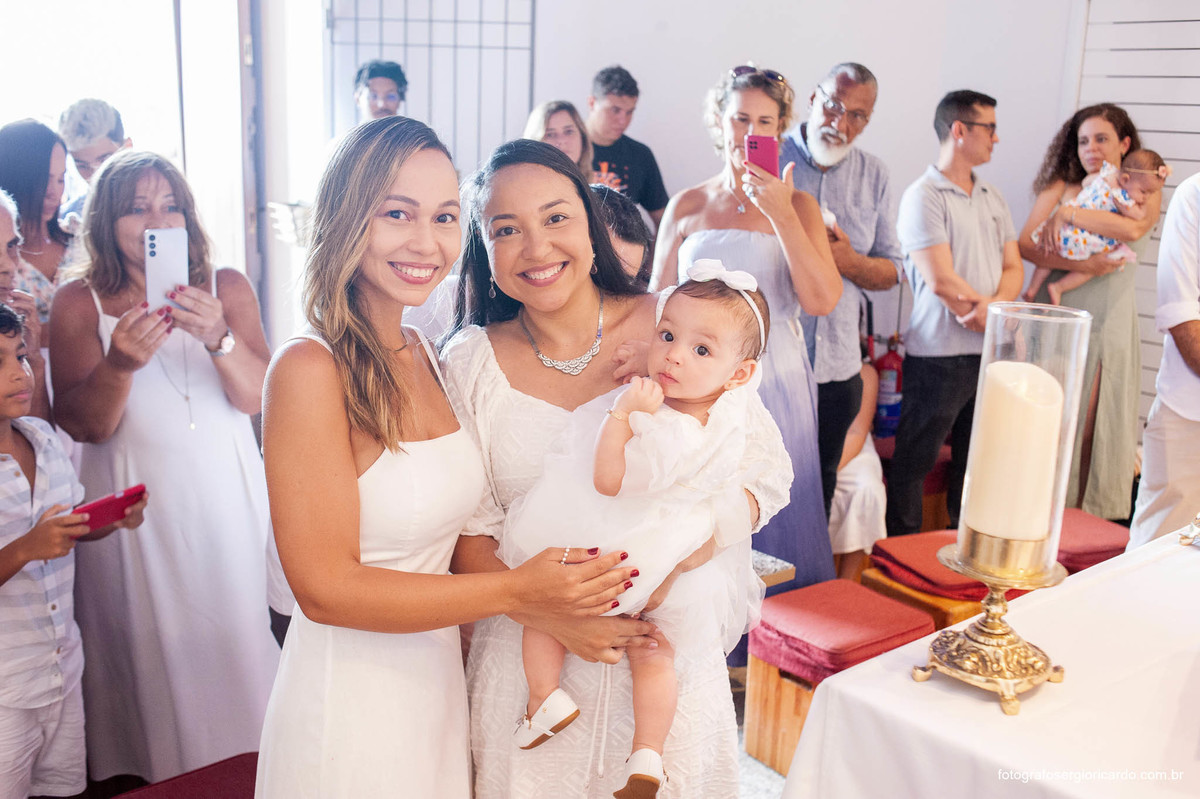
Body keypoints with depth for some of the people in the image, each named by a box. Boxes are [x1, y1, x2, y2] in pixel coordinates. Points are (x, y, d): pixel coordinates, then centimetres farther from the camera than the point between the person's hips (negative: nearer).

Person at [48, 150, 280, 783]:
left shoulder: (227, 287, 2)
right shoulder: (78, 301, -1)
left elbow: (255, 397, -8)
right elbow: (83, 426, -9)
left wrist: (219, 338, -27)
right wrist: (120, 363, -27)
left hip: (226, 499, 2)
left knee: (235, 646, 8)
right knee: (152, 654, 5)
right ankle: (156, 768, 29)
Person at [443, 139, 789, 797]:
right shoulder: (470, 364, -5)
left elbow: (761, 477, -4)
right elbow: (468, 533, -5)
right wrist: (556, 617, -19)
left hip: (670, 648, 0)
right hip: (532, 656, 0)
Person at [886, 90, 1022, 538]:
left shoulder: (992, 198, 15)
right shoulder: (924, 196, -8)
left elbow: (1014, 268, 10)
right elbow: (941, 282, -16)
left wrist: (995, 305, -12)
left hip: (991, 353, 7)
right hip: (940, 354, -7)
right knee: (915, 460, 2)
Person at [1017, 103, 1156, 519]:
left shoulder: (1145, 192, 8)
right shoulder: (1061, 187, 8)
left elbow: (1133, 228, -16)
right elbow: (1025, 245, -5)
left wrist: (1069, 213, -12)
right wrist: (1080, 264, -18)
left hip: (1111, 322, 0)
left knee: (1099, 425, 1)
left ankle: (1093, 521, 12)